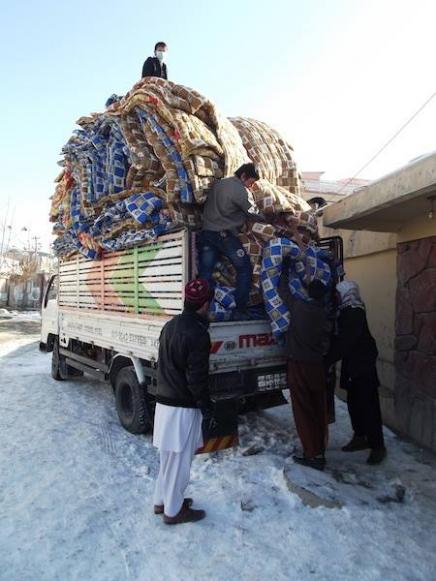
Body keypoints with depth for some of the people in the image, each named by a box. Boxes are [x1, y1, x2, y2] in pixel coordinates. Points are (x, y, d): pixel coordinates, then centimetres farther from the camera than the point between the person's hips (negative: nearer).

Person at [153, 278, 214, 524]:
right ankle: (173, 510, 24)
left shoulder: (170, 325, 5)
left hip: (164, 401, 9)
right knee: (180, 459, 8)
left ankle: (163, 500, 37)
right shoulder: (197, 334, -22)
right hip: (183, 407, -8)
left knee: (169, 456, 22)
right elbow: (197, 378, -20)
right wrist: (207, 408, -9)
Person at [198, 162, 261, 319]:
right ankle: (240, 311, 2)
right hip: (224, 234, -8)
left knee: (205, 273, 6)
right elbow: (251, 212, -3)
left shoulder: (218, 183, 17)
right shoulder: (239, 189, -7)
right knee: (244, 268, 4)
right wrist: (265, 218, 16)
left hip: (206, 233, 8)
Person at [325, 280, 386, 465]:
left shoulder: (354, 314, -19)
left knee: (368, 405, -4)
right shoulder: (348, 312, 9)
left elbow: (344, 342, -24)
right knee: (354, 403, 15)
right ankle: (360, 437, 28)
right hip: (353, 365, 9)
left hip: (363, 366, -9)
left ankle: (377, 446, 6)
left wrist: (327, 359, -21)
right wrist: (329, 357, 4)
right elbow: (341, 338, 12)